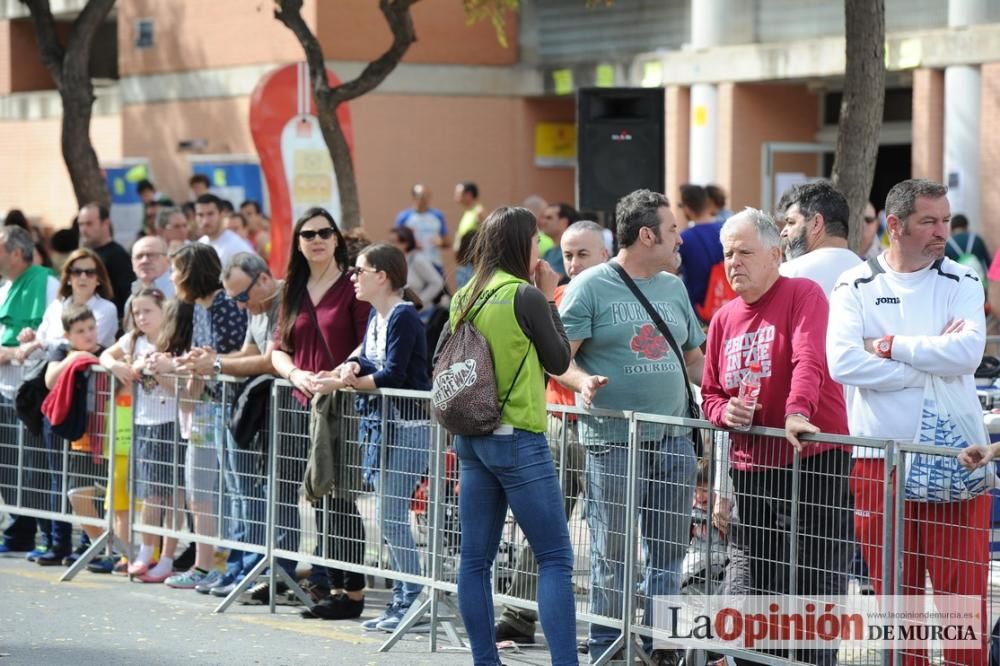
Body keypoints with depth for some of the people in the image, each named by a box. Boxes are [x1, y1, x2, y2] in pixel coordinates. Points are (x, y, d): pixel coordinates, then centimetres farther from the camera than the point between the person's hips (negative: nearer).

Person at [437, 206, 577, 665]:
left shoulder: (465, 297, 7)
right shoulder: (525, 296, -12)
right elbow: (559, 362, -1)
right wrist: (549, 301, 6)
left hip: (471, 436, 7)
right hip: (518, 439, -7)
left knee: (476, 558, 8)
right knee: (555, 559, -4)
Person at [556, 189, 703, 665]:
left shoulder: (673, 288, 15)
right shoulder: (591, 287, -3)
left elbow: (693, 358, 22)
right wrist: (582, 381, -25)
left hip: (673, 439, 6)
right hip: (613, 441, -6)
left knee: (669, 554, 8)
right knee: (612, 555, 0)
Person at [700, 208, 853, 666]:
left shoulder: (803, 295, -5)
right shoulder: (723, 320, 15)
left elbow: (809, 361, -22)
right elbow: (709, 394, 21)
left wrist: (797, 411, -38)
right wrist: (724, 412, -2)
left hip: (811, 459, -7)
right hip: (750, 469, 7)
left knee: (813, 587, -6)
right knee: (760, 590, 13)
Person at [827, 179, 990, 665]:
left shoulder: (962, 283, 5)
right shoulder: (855, 288, 3)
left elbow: (968, 351, -13)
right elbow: (843, 362, -13)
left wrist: (891, 346, -10)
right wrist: (932, 357, -10)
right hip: (879, 458, 0)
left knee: (963, 594, -2)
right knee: (894, 598, 6)